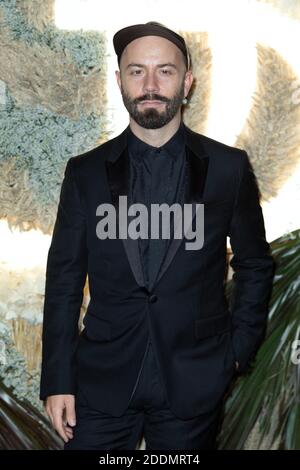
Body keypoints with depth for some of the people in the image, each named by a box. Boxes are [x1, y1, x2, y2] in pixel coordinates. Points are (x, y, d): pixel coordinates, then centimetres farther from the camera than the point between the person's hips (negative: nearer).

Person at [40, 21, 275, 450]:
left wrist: (239, 350, 2)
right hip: (102, 382, 1)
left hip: (194, 382, 0)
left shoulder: (228, 168, -1)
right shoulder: (86, 172, 1)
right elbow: (64, 279, 2)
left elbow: (254, 265, 8)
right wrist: (57, 380, -1)